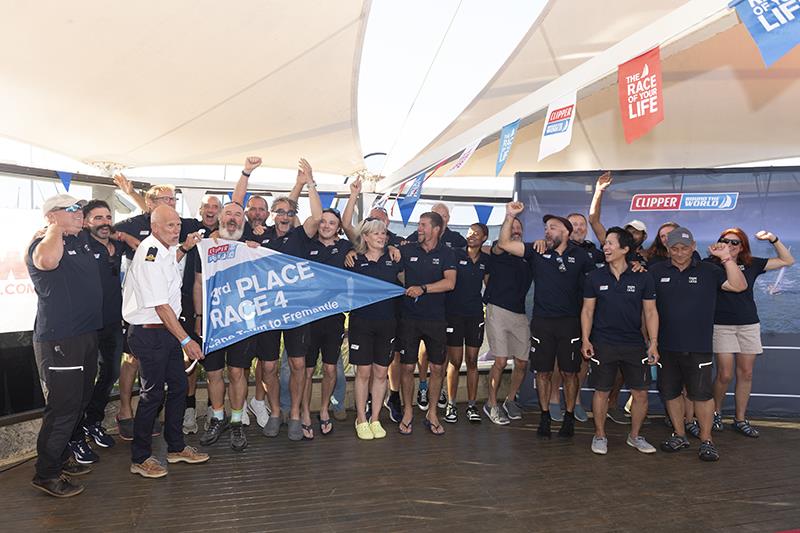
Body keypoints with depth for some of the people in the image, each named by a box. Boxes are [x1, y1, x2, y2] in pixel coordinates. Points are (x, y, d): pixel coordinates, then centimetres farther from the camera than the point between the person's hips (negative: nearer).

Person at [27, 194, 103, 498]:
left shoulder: (81, 240, 11)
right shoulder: (41, 244, -13)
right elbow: (48, 260, -39)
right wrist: (57, 227, -23)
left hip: (87, 335, 9)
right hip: (58, 341, -9)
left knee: (80, 402, 19)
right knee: (63, 407, -4)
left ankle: (61, 458, 35)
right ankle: (46, 474, 12)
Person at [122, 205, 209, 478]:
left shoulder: (163, 249, 9)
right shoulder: (149, 255, -20)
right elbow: (161, 305, -23)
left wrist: (184, 248, 22)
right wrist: (185, 339, -21)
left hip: (166, 330, 9)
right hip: (149, 333, -9)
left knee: (178, 385, 13)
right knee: (152, 394, -1)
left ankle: (176, 447, 27)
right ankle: (140, 458, 15)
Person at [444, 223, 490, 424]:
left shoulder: (486, 260, 8)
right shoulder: (455, 254, -2)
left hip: (476, 315, 3)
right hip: (454, 314, -3)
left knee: (472, 361, 7)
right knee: (455, 361, 1)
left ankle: (471, 405, 16)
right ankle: (451, 405, 12)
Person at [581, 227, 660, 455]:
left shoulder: (643, 278, 0)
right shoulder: (594, 277, 1)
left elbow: (651, 312, 3)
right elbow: (587, 311, 4)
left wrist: (653, 343, -4)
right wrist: (585, 340, -4)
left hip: (635, 344, 1)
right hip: (603, 344, 0)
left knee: (640, 393, 6)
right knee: (601, 392, 6)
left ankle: (634, 436, 26)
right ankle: (600, 435, 24)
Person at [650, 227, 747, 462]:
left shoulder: (708, 271, 2)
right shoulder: (656, 271, 3)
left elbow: (739, 286, -6)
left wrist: (726, 258, -13)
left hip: (698, 347, -2)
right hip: (666, 346, 2)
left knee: (702, 394, 2)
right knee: (670, 392, 10)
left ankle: (706, 440, 17)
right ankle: (679, 435, 26)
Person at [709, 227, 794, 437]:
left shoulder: (751, 264, 6)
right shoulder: (712, 265, -3)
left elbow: (787, 261, 12)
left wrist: (773, 239, 2)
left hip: (749, 325, 4)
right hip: (721, 325, -4)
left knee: (745, 374, 7)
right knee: (725, 375, -5)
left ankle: (740, 419, 20)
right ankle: (716, 412, 19)